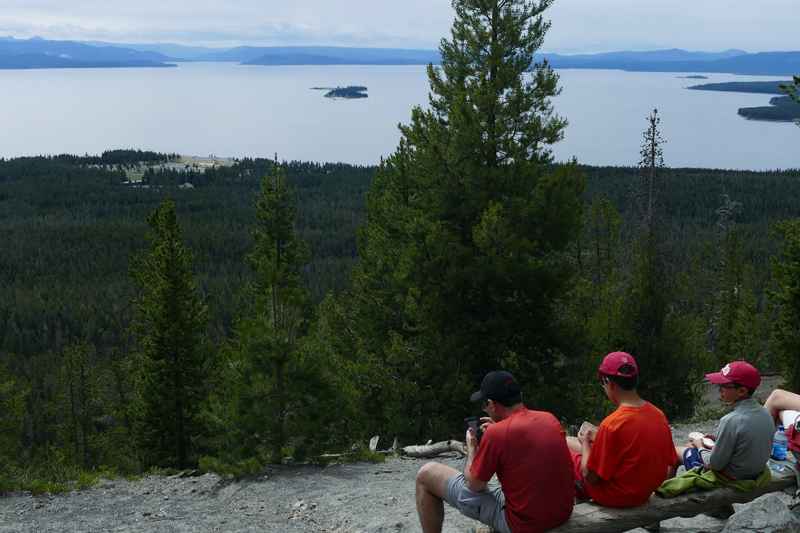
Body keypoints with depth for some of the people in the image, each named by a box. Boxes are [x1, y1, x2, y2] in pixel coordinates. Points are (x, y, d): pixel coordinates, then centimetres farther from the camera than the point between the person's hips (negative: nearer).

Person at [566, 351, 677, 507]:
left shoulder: (612, 424, -27)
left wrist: (585, 443, -2)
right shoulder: (659, 415, -7)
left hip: (614, 497, -7)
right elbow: (670, 467, 4)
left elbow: (590, 477, -19)